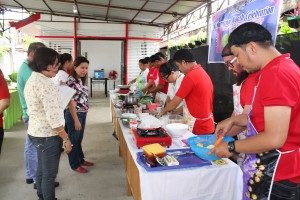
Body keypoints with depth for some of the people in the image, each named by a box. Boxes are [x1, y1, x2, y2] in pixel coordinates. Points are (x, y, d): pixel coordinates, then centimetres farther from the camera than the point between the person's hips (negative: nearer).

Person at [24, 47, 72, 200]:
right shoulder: (46, 84, -23)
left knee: (42, 169, 23)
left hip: (36, 132, 10)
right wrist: (66, 138, -19)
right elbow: (53, 117, -26)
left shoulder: (32, 79, 8)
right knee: (49, 173, 6)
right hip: (48, 135, -10)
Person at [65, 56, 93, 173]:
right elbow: (71, 102, -20)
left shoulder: (81, 80, 7)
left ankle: (81, 160, 37)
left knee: (79, 139, 21)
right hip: (74, 115, -8)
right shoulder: (71, 81, -19)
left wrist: (83, 114, 16)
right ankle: (75, 165, 22)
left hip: (83, 114, 8)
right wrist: (76, 120, -20)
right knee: (74, 141, 8)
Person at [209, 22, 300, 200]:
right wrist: (233, 120, 14)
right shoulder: (284, 67, 11)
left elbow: (275, 138, -26)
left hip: (275, 176, -10)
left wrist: (231, 147, -14)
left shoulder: (276, 74, -23)